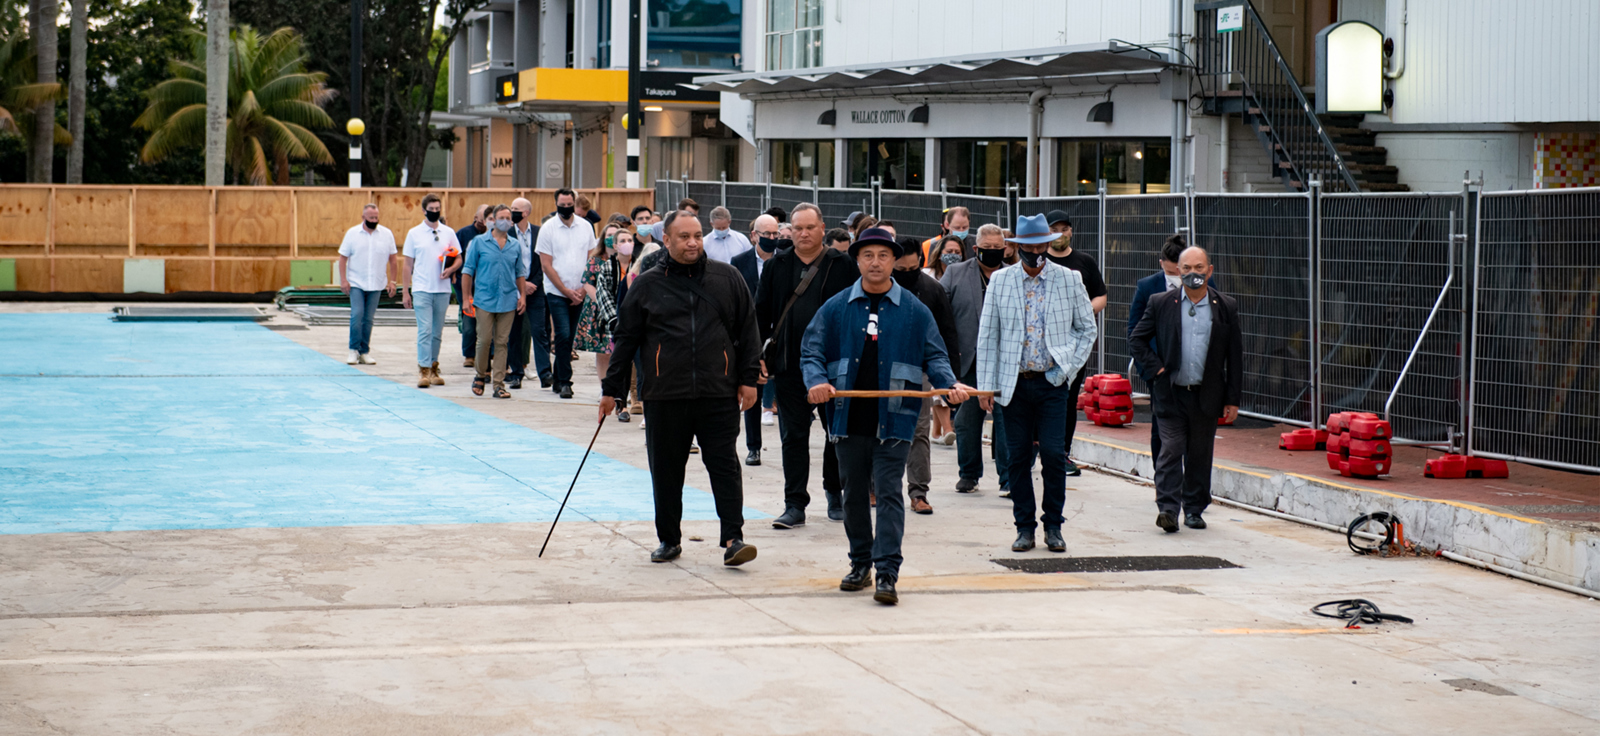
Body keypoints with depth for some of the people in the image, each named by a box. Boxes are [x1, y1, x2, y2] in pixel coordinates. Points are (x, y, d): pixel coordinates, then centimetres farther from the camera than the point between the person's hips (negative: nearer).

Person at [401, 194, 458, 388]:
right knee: (425, 330, -11)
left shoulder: (448, 233, 9)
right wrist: (405, 291, 1)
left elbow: (459, 259, 13)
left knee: (437, 333, 8)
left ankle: (433, 368, 17)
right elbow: (407, 264, 5)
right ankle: (423, 370, -12)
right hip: (422, 290, -3)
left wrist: (451, 269, -10)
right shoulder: (414, 233, 4)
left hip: (442, 290, 3)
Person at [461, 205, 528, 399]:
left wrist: (523, 295, 6)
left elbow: (520, 273, 18)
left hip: (508, 301, 2)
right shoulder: (479, 242, 1)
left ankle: (499, 384, 5)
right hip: (485, 300, -2)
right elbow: (468, 271, 3)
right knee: (484, 340, -3)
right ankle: (480, 375, 20)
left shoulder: (515, 245, 10)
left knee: (502, 342, 3)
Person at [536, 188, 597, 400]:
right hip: (557, 292, -3)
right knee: (563, 335, -12)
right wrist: (566, 291, -8)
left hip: (579, 293, 3)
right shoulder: (548, 228, -3)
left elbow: (591, 260, 9)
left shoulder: (585, 227, 5)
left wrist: (583, 289, -2)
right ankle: (564, 382, -7)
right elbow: (546, 265, -5)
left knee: (569, 338, 7)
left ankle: (557, 380, 18)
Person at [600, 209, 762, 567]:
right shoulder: (647, 285, 7)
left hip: (719, 393, -1)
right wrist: (612, 389, 9)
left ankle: (733, 537, -2)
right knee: (666, 469, 7)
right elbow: (626, 338, 11)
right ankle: (669, 539, 20)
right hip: (664, 396, 1)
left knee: (724, 464, -4)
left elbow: (748, 329, 10)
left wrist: (748, 378, 4)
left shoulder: (727, 278, 7)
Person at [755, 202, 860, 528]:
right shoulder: (776, 266, 7)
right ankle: (795, 505, 4)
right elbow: (761, 313, 8)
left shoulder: (843, 266, 0)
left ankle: (835, 494, 27)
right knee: (793, 436, 2)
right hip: (790, 366, 1)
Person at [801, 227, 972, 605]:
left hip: (893, 419, -2)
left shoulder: (914, 311, 4)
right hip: (849, 418, 2)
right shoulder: (835, 308, 6)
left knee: (888, 493, -8)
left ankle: (887, 574, -10)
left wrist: (950, 383, -11)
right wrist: (817, 381, -14)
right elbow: (812, 353, 6)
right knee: (854, 494, 12)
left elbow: (934, 357, 8)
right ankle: (860, 564, 26)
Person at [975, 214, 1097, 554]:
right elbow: (987, 335, 6)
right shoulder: (1000, 281, 4)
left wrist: (1070, 366, -2)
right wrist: (986, 385, 1)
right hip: (1014, 382, 1)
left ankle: (1053, 526, 7)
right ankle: (1024, 527, 14)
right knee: (1019, 457, 3)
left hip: (1052, 383, -1)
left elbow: (1087, 328, 11)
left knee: (1054, 454, -8)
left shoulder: (1069, 280, 2)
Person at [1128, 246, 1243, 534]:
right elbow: (1136, 339, 10)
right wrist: (1153, 367, -4)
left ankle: (1194, 509, 20)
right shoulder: (1161, 304, 2)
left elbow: (1235, 356, 6)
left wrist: (1233, 399, 3)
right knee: (1171, 449, -9)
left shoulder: (1226, 307, 4)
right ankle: (1168, 509, -10)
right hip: (1171, 393, -1)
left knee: (1200, 454, 8)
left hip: (1207, 396, 1)